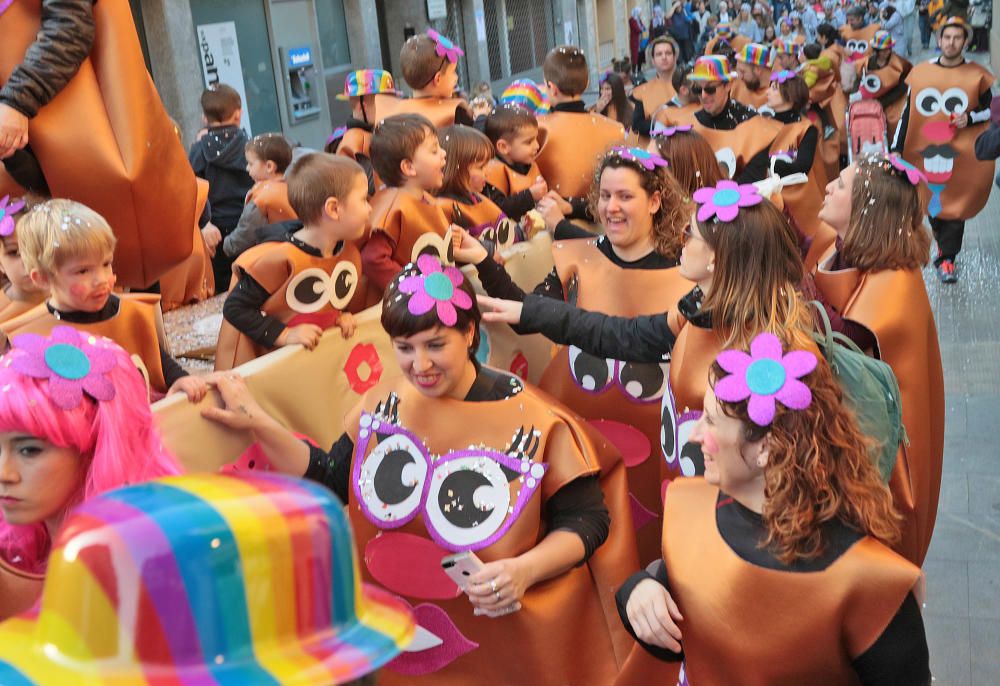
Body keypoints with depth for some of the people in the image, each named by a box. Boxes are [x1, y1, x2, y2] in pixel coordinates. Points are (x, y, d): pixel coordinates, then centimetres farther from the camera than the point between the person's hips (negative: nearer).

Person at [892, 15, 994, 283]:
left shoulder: (977, 75, -1)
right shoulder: (920, 72, 2)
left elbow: (991, 110, 9)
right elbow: (907, 113, 5)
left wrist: (970, 118, -13)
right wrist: (896, 149, 1)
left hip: (960, 155, -1)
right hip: (924, 152, 2)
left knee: (954, 205, -2)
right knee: (932, 203, 9)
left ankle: (946, 260, 4)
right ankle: (945, 247, 29)